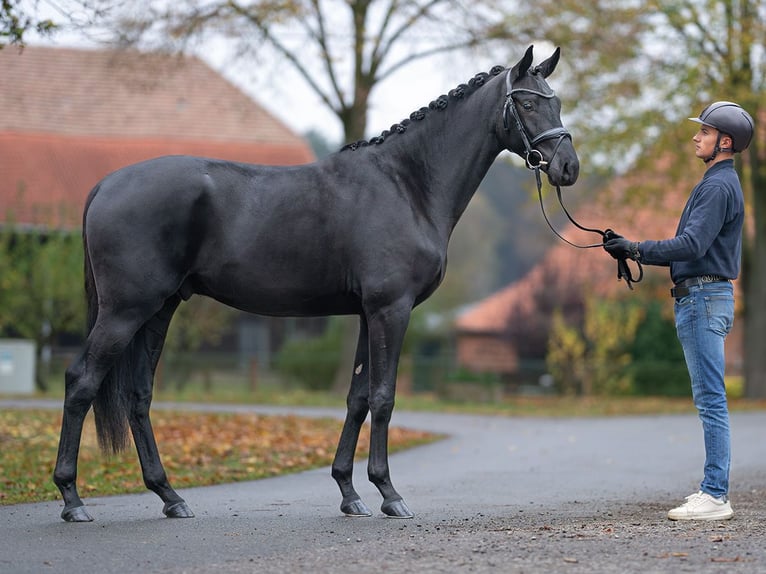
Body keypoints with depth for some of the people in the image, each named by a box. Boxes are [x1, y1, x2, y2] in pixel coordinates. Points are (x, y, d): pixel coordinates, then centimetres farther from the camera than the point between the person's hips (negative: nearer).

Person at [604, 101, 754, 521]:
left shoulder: (719, 186, -13)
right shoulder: (716, 182, 20)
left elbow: (692, 245, -23)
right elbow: (694, 248, 22)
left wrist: (636, 248, -17)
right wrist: (638, 254, 14)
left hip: (704, 298, -11)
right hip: (699, 297, 11)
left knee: (710, 399, -11)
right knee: (709, 400, 11)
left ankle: (715, 497, -12)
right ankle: (713, 489, 14)